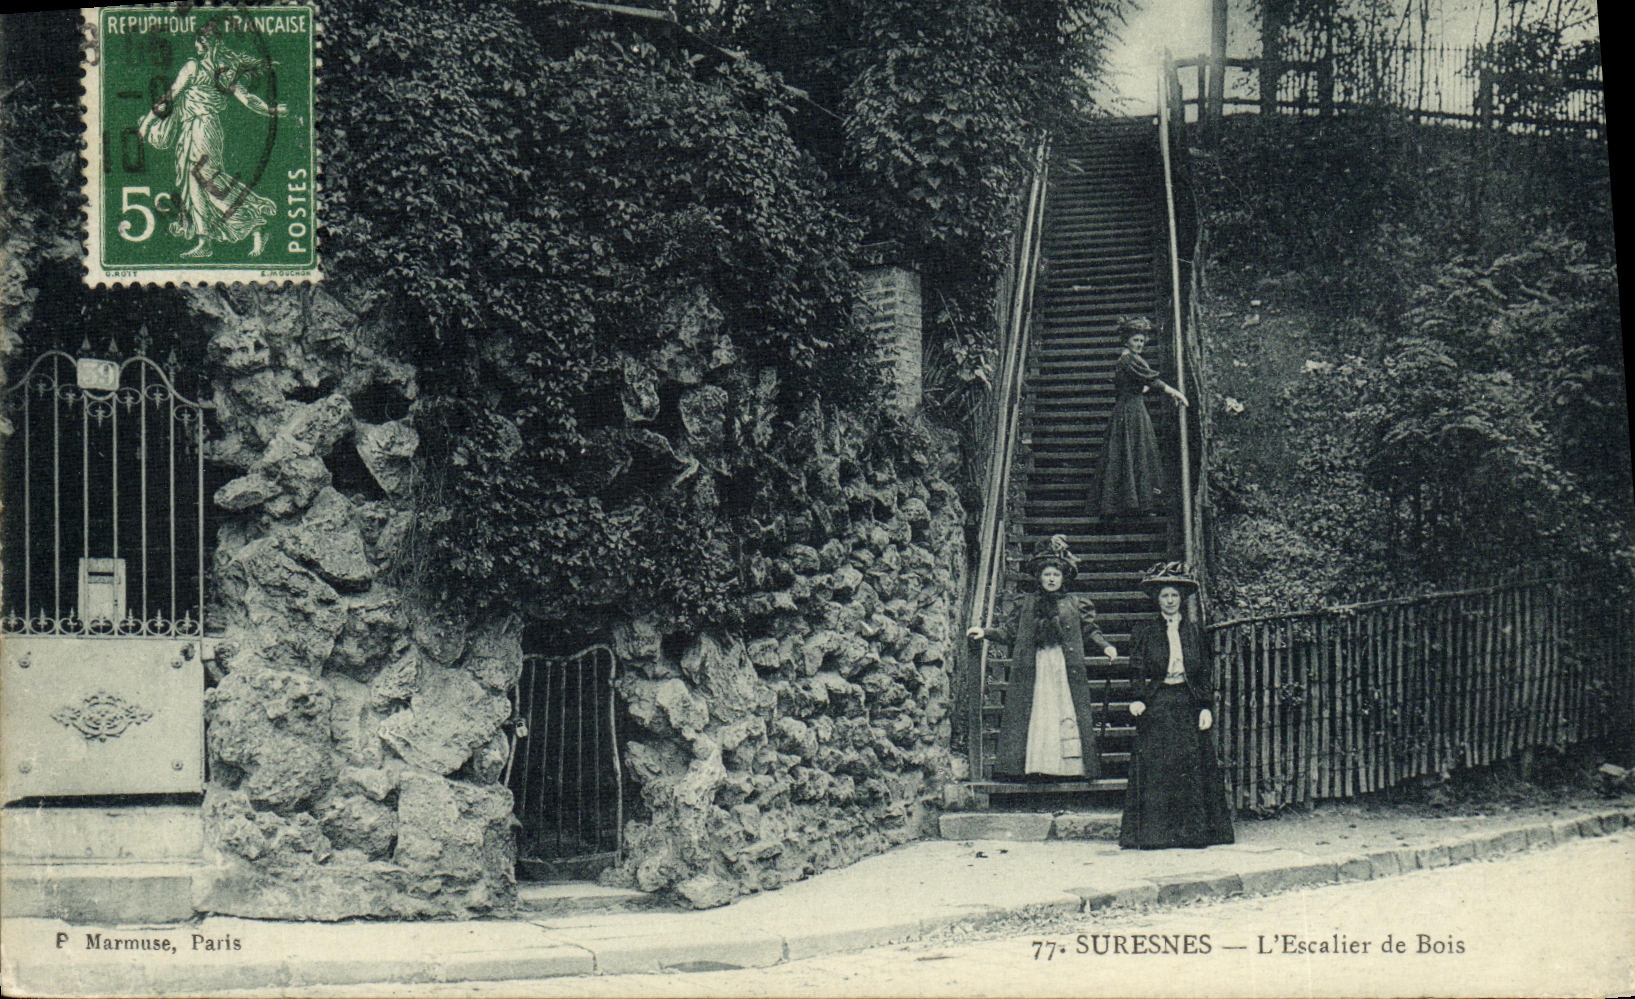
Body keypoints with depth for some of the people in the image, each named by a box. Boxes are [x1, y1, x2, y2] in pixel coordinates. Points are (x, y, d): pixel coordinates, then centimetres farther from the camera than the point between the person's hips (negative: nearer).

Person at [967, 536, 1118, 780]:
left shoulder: (1074, 604, 12)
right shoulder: (1026, 604, 12)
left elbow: (1089, 630, 18)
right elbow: (1008, 630, 12)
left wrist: (1105, 646, 4)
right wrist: (985, 632, -1)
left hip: (1066, 668, 0)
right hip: (1034, 669, 0)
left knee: (1067, 713, -7)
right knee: (1035, 714, -6)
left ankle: (1071, 762, -7)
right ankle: (1034, 765, -7)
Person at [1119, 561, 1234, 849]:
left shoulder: (1194, 630, 14)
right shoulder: (1143, 630, 8)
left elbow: (1204, 674, 12)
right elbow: (1136, 670, 2)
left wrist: (1207, 707, 2)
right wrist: (1137, 698, -13)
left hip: (1188, 706, 2)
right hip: (1156, 706, -2)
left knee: (1192, 768, -1)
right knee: (1155, 768, -7)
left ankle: (1192, 830, 5)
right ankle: (1153, 833, -4)